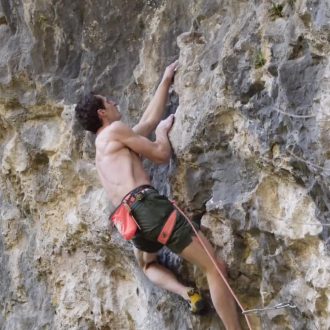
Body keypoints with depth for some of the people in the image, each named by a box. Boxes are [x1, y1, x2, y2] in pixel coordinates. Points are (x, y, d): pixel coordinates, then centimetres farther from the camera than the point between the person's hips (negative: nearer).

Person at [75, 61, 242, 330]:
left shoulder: (102, 150, 31)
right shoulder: (115, 130, 7)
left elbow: (149, 120, 36)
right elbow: (162, 154, 5)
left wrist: (166, 81, 41)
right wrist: (163, 131, 25)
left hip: (130, 216, 8)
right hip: (147, 204, -8)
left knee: (148, 264, 38)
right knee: (215, 267, -7)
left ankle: (185, 292, 11)